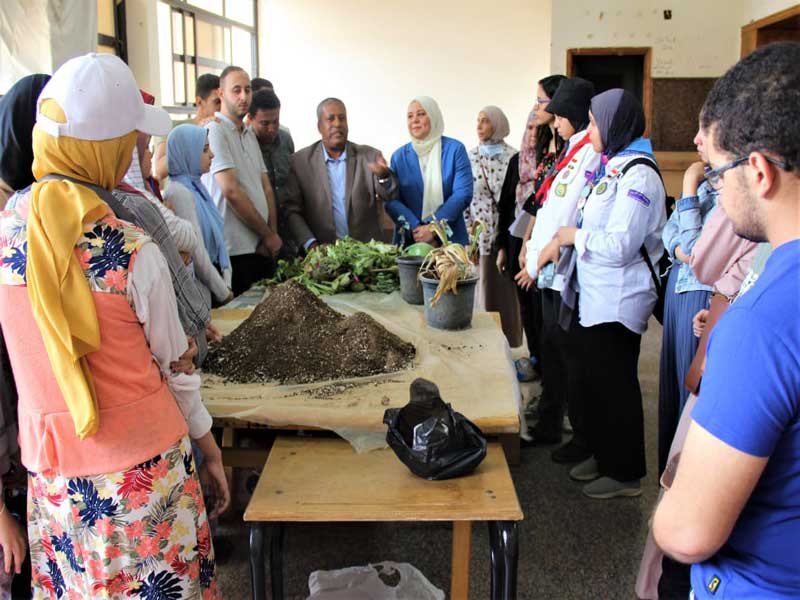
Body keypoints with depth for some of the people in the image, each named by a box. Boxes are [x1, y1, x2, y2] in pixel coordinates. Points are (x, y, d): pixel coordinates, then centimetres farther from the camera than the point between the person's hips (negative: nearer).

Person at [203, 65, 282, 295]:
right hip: (235, 250, -8)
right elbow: (231, 192, -15)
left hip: (262, 248, 8)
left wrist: (272, 234, 0)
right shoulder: (215, 130, -8)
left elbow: (266, 187, 14)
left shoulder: (250, 134, 18)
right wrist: (268, 234, -8)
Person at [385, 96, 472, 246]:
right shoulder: (399, 156, 5)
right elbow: (391, 200, -2)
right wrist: (415, 228, -17)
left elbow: (463, 194, -9)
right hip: (409, 240, 2)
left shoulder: (455, 149, -1)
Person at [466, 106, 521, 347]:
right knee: (485, 289, 7)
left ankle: (510, 345, 15)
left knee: (507, 290, 3)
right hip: (480, 234, 2)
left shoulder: (512, 156, -3)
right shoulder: (470, 157, 7)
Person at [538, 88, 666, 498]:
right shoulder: (611, 167, 12)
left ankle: (625, 473, 18)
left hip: (616, 302, -9)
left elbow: (619, 246, -24)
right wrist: (559, 242, 2)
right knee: (592, 380, 18)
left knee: (613, 385, 3)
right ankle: (602, 455, 35)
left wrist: (572, 236, -12)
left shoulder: (638, 175, -18)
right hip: (591, 295, 9)